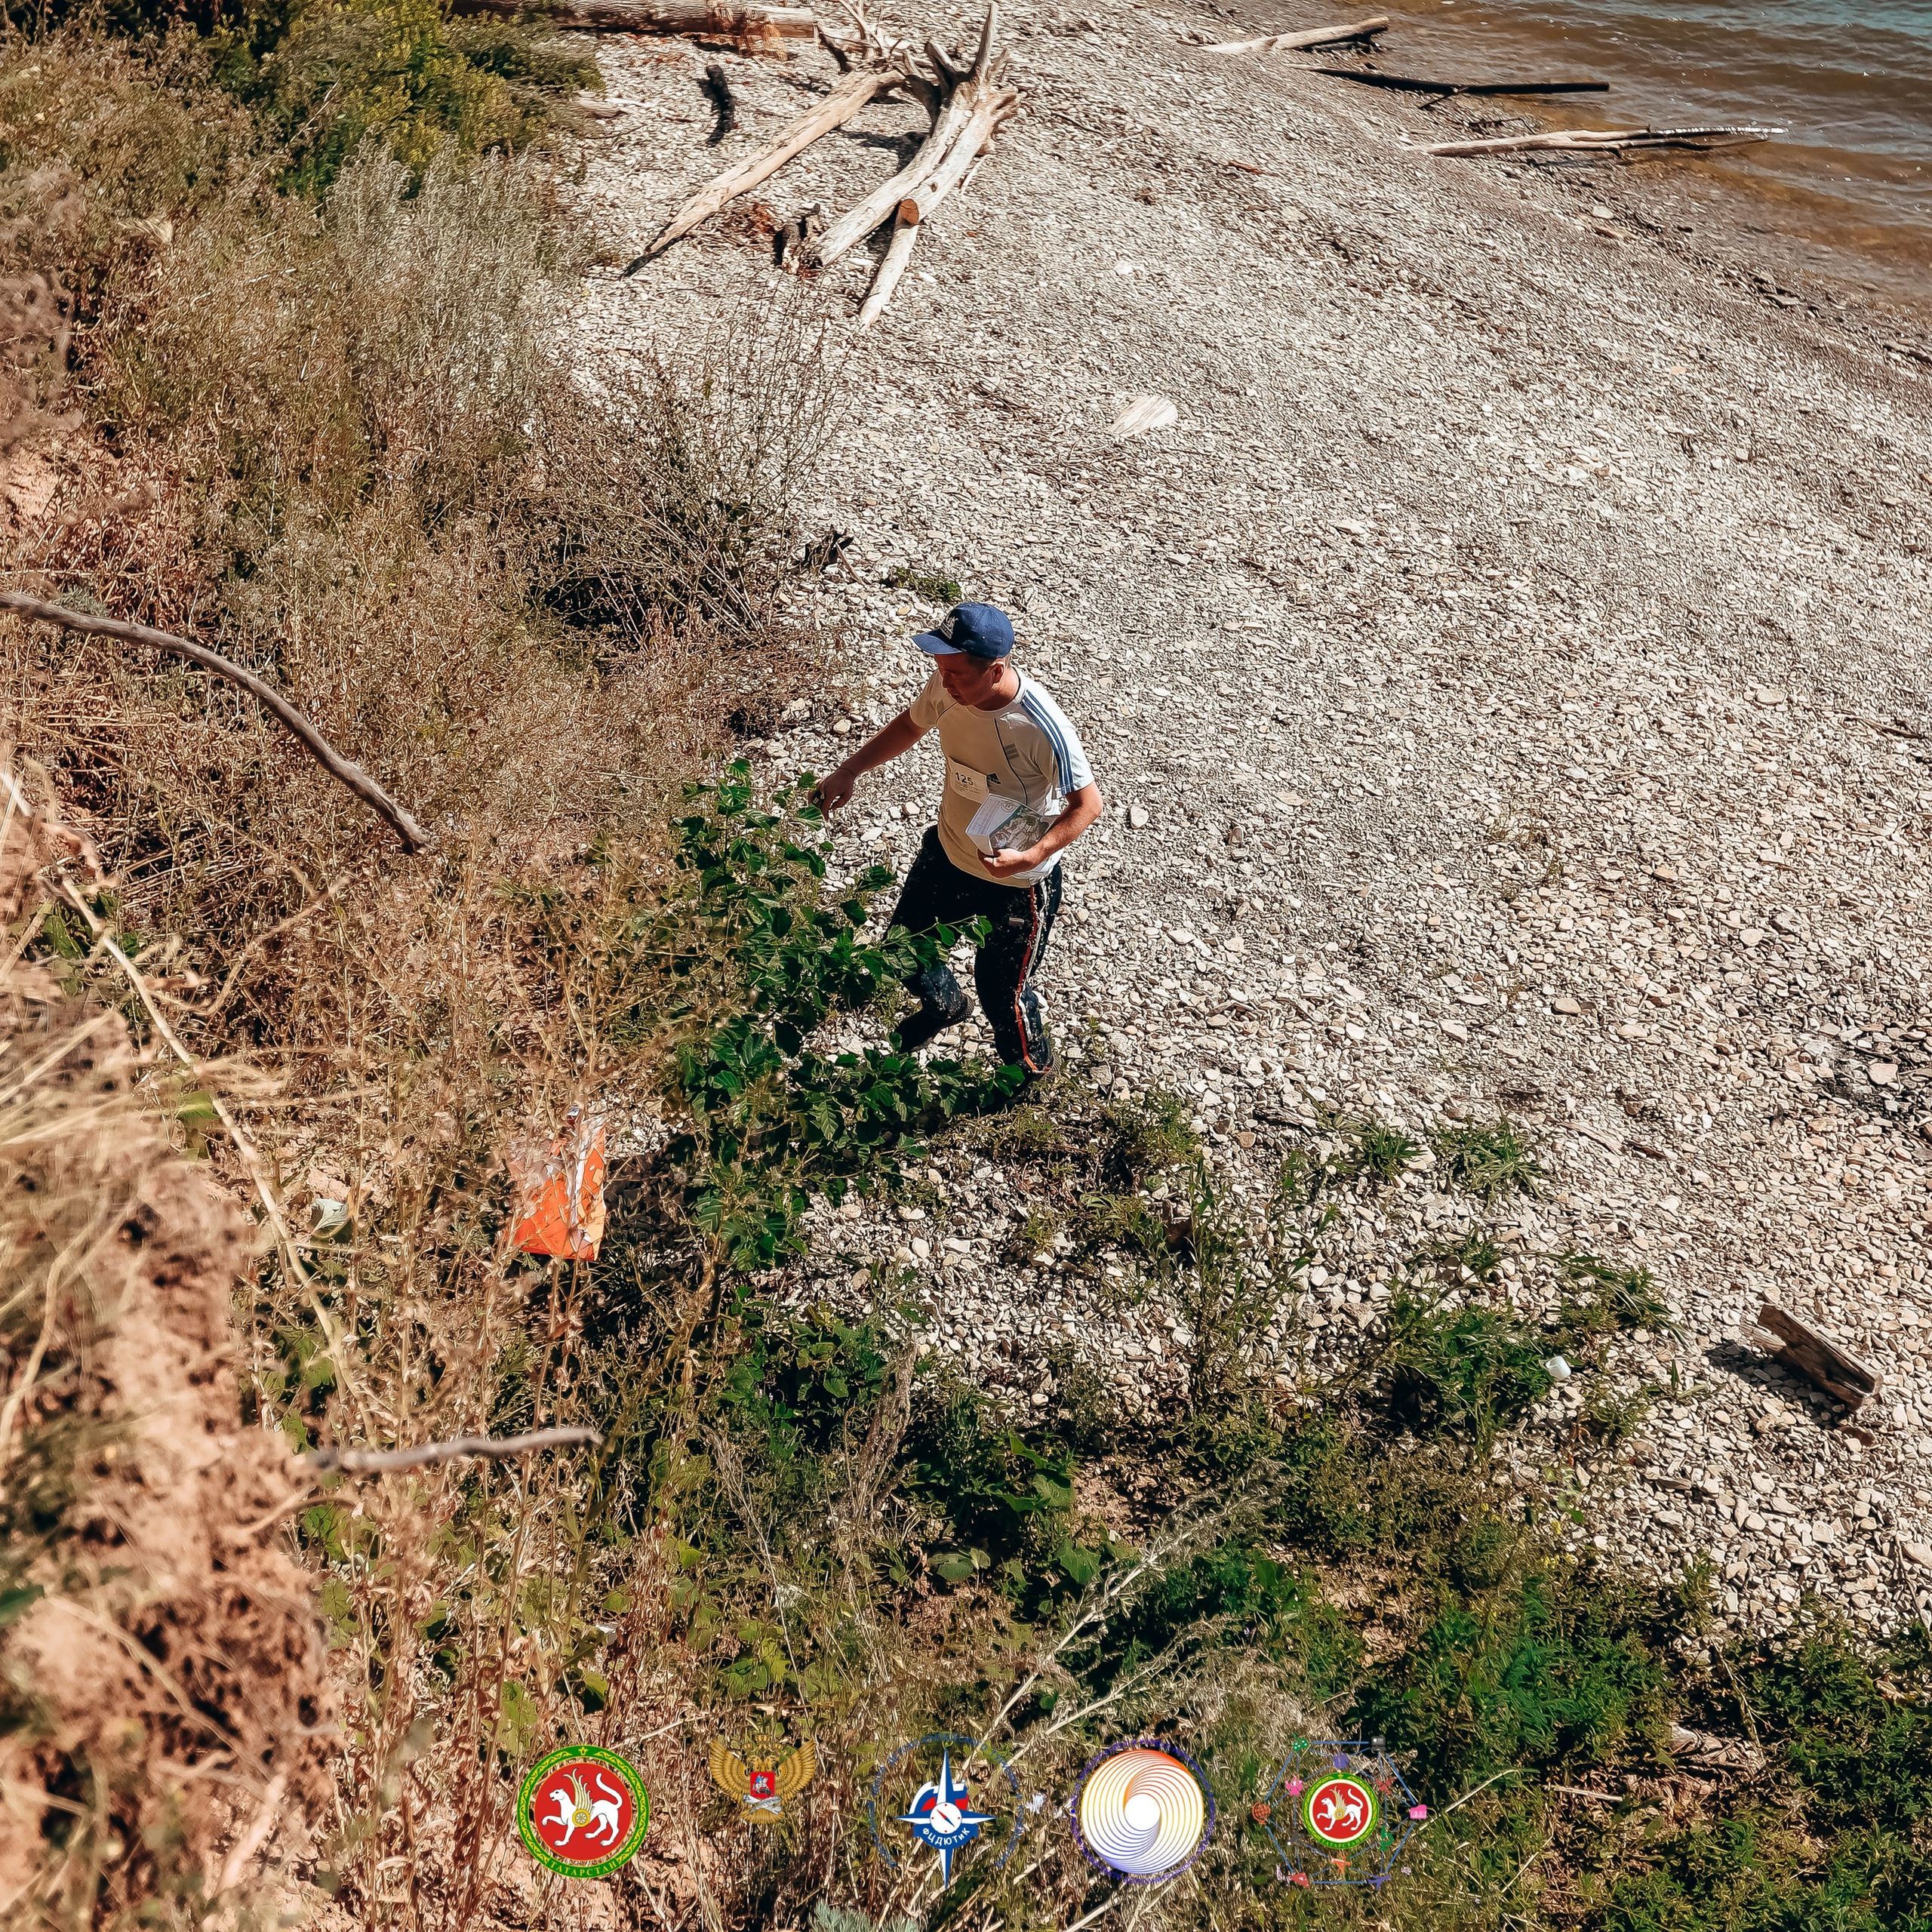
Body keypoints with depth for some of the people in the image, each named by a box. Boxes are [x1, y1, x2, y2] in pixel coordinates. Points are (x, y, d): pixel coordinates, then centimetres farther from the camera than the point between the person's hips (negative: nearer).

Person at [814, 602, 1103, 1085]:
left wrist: (1032, 857, -35)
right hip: (947, 854, 6)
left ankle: (1033, 1070, 45)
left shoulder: (1043, 729, -36)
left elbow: (1088, 804, -23)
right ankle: (944, 1006, 59)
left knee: (1001, 989, 11)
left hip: (1019, 883, -6)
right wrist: (848, 771, -5)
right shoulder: (948, 686, -19)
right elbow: (910, 725, 4)